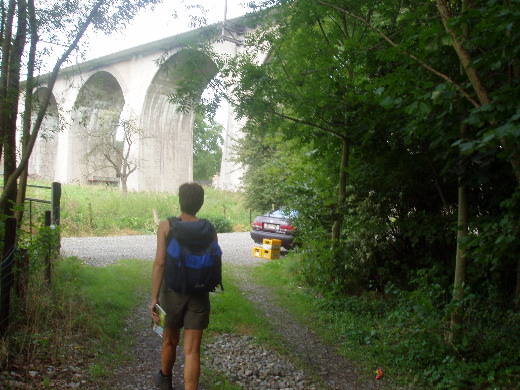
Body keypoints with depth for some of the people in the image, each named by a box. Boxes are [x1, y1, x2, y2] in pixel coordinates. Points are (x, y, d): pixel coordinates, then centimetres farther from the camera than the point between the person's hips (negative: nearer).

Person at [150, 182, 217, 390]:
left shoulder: (167, 226, -9)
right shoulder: (210, 230, -2)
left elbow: (159, 262, -15)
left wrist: (154, 298, -11)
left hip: (172, 292, 0)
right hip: (200, 295, 0)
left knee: (170, 341, 22)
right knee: (192, 351, 2)